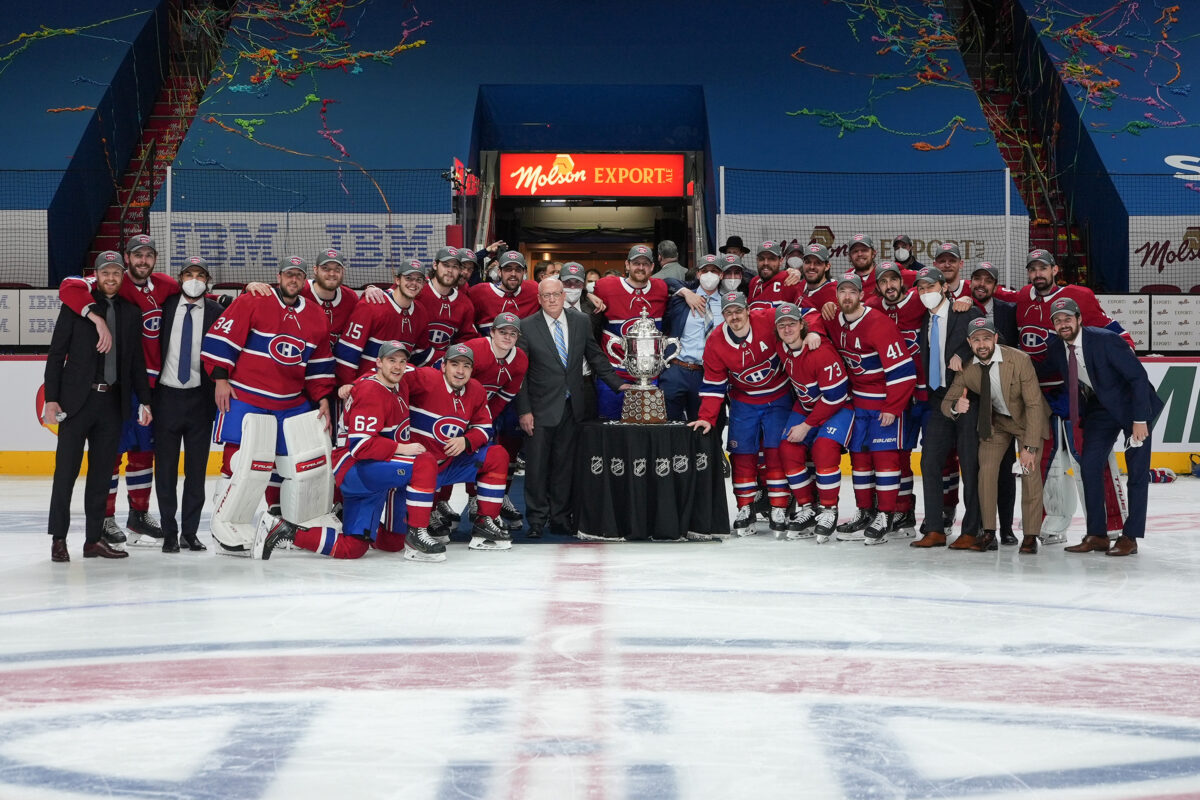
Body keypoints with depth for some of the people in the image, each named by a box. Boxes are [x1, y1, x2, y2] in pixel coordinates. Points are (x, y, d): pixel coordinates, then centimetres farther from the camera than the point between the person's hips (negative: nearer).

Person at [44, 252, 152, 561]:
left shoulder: (131, 312, 12)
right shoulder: (76, 306, 0)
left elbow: (137, 361, 15)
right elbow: (56, 354, -2)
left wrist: (144, 401, 8)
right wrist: (51, 399, -8)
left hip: (112, 403, 4)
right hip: (77, 400, -4)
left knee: (102, 473, 7)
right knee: (66, 471, -2)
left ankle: (94, 538, 12)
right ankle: (58, 539, 4)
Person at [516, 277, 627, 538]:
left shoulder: (581, 322, 5)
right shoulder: (527, 327, -5)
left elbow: (595, 357, 14)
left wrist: (618, 384, 5)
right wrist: (523, 411, -9)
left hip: (572, 407, 3)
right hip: (541, 408, -3)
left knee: (565, 465, 8)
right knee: (537, 466, 0)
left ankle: (561, 518, 16)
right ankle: (537, 520, 10)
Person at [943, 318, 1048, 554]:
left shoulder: (1020, 360, -28)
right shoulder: (966, 368, -17)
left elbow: (1034, 405, -25)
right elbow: (946, 403, -8)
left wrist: (1030, 446, -29)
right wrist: (956, 407, -35)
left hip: (1026, 418, -3)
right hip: (995, 421, 3)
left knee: (1031, 471, -14)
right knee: (987, 470, -10)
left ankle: (1030, 535, -5)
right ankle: (989, 534, -2)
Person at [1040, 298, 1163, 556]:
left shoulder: (1106, 340, -27)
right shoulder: (1056, 347, -9)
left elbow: (1138, 377, -24)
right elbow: (1042, 373, 9)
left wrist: (1140, 419, -26)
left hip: (1132, 404, -5)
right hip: (1099, 407, 5)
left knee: (1137, 470, -5)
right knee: (1089, 465, -3)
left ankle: (1130, 537, 0)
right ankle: (1097, 535, 2)